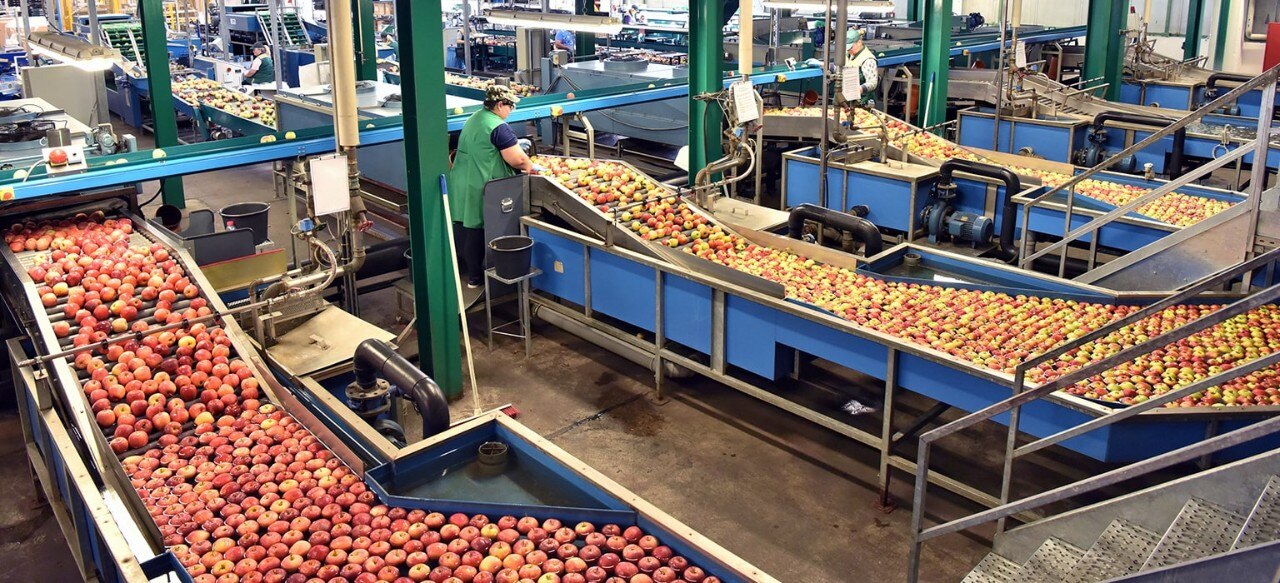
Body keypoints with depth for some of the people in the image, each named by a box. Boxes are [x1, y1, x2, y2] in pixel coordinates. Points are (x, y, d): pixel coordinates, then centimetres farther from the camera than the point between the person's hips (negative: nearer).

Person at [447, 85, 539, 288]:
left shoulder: (474, 118, 12)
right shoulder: (499, 127, -17)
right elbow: (518, 160, -21)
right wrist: (531, 167, -1)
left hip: (461, 184, 9)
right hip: (479, 189, -9)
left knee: (463, 226, 16)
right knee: (477, 232, 1)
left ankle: (463, 268, 29)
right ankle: (475, 277, 12)